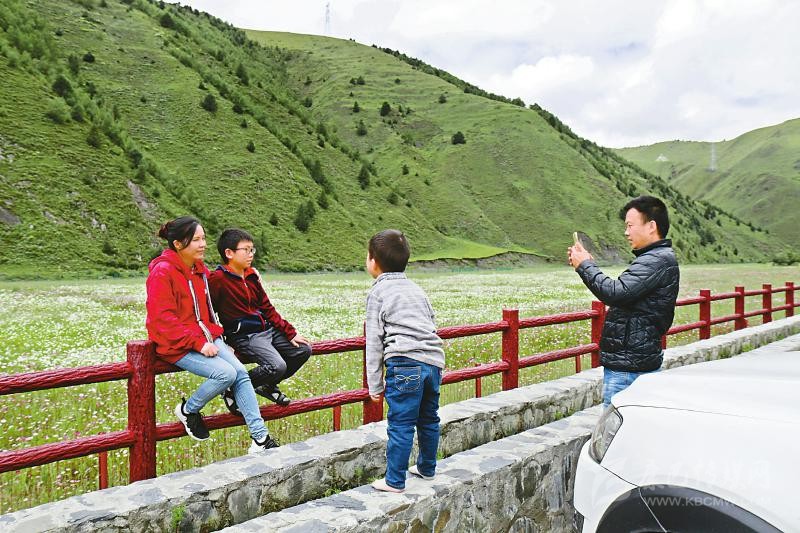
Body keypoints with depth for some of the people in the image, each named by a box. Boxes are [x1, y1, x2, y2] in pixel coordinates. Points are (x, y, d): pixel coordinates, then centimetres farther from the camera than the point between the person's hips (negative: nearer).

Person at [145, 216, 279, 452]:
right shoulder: (162, 272, -13)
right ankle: (188, 410, 3)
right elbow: (163, 319, -18)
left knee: (241, 372, -11)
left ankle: (260, 437, -9)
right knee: (226, 373, -23)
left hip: (205, 338, 7)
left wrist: (213, 336, 10)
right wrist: (198, 343, -21)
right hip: (176, 345, -7)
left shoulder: (200, 269, 12)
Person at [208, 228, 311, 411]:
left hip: (267, 329, 8)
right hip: (244, 336, -8)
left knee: (304, 349, 2)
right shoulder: (218, 279, -13)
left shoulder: (252, 275, 10)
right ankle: (232, 391, -3)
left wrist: (290, 333, 9)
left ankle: (268, 386, 20)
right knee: (277, 366, -26)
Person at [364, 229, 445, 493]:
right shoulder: (416, 289, 22)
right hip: (434, 361, 7)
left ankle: (394, 481, 5)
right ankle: (427, 468, 35)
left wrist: (375, 384, 4)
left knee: (401, 424, -1)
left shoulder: (378, 292, 3)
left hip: (405, 364, -7)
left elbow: (374, 341, 1)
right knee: (428, 419, 20)